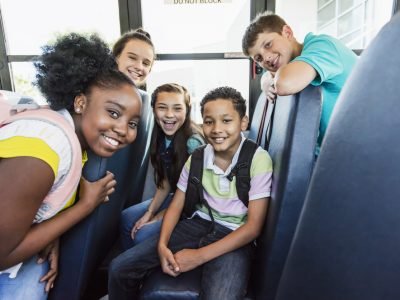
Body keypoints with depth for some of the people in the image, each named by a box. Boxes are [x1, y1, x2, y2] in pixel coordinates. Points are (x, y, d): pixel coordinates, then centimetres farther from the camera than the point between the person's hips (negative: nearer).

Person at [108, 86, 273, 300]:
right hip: (199, 224, 4)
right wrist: (162, 245, -14)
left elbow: (254, 226, -15)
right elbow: (176, 205, 6)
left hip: (235, 236, -3)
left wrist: (199, 256, -19)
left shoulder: (258, 159, -14)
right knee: (120, 268, -6)